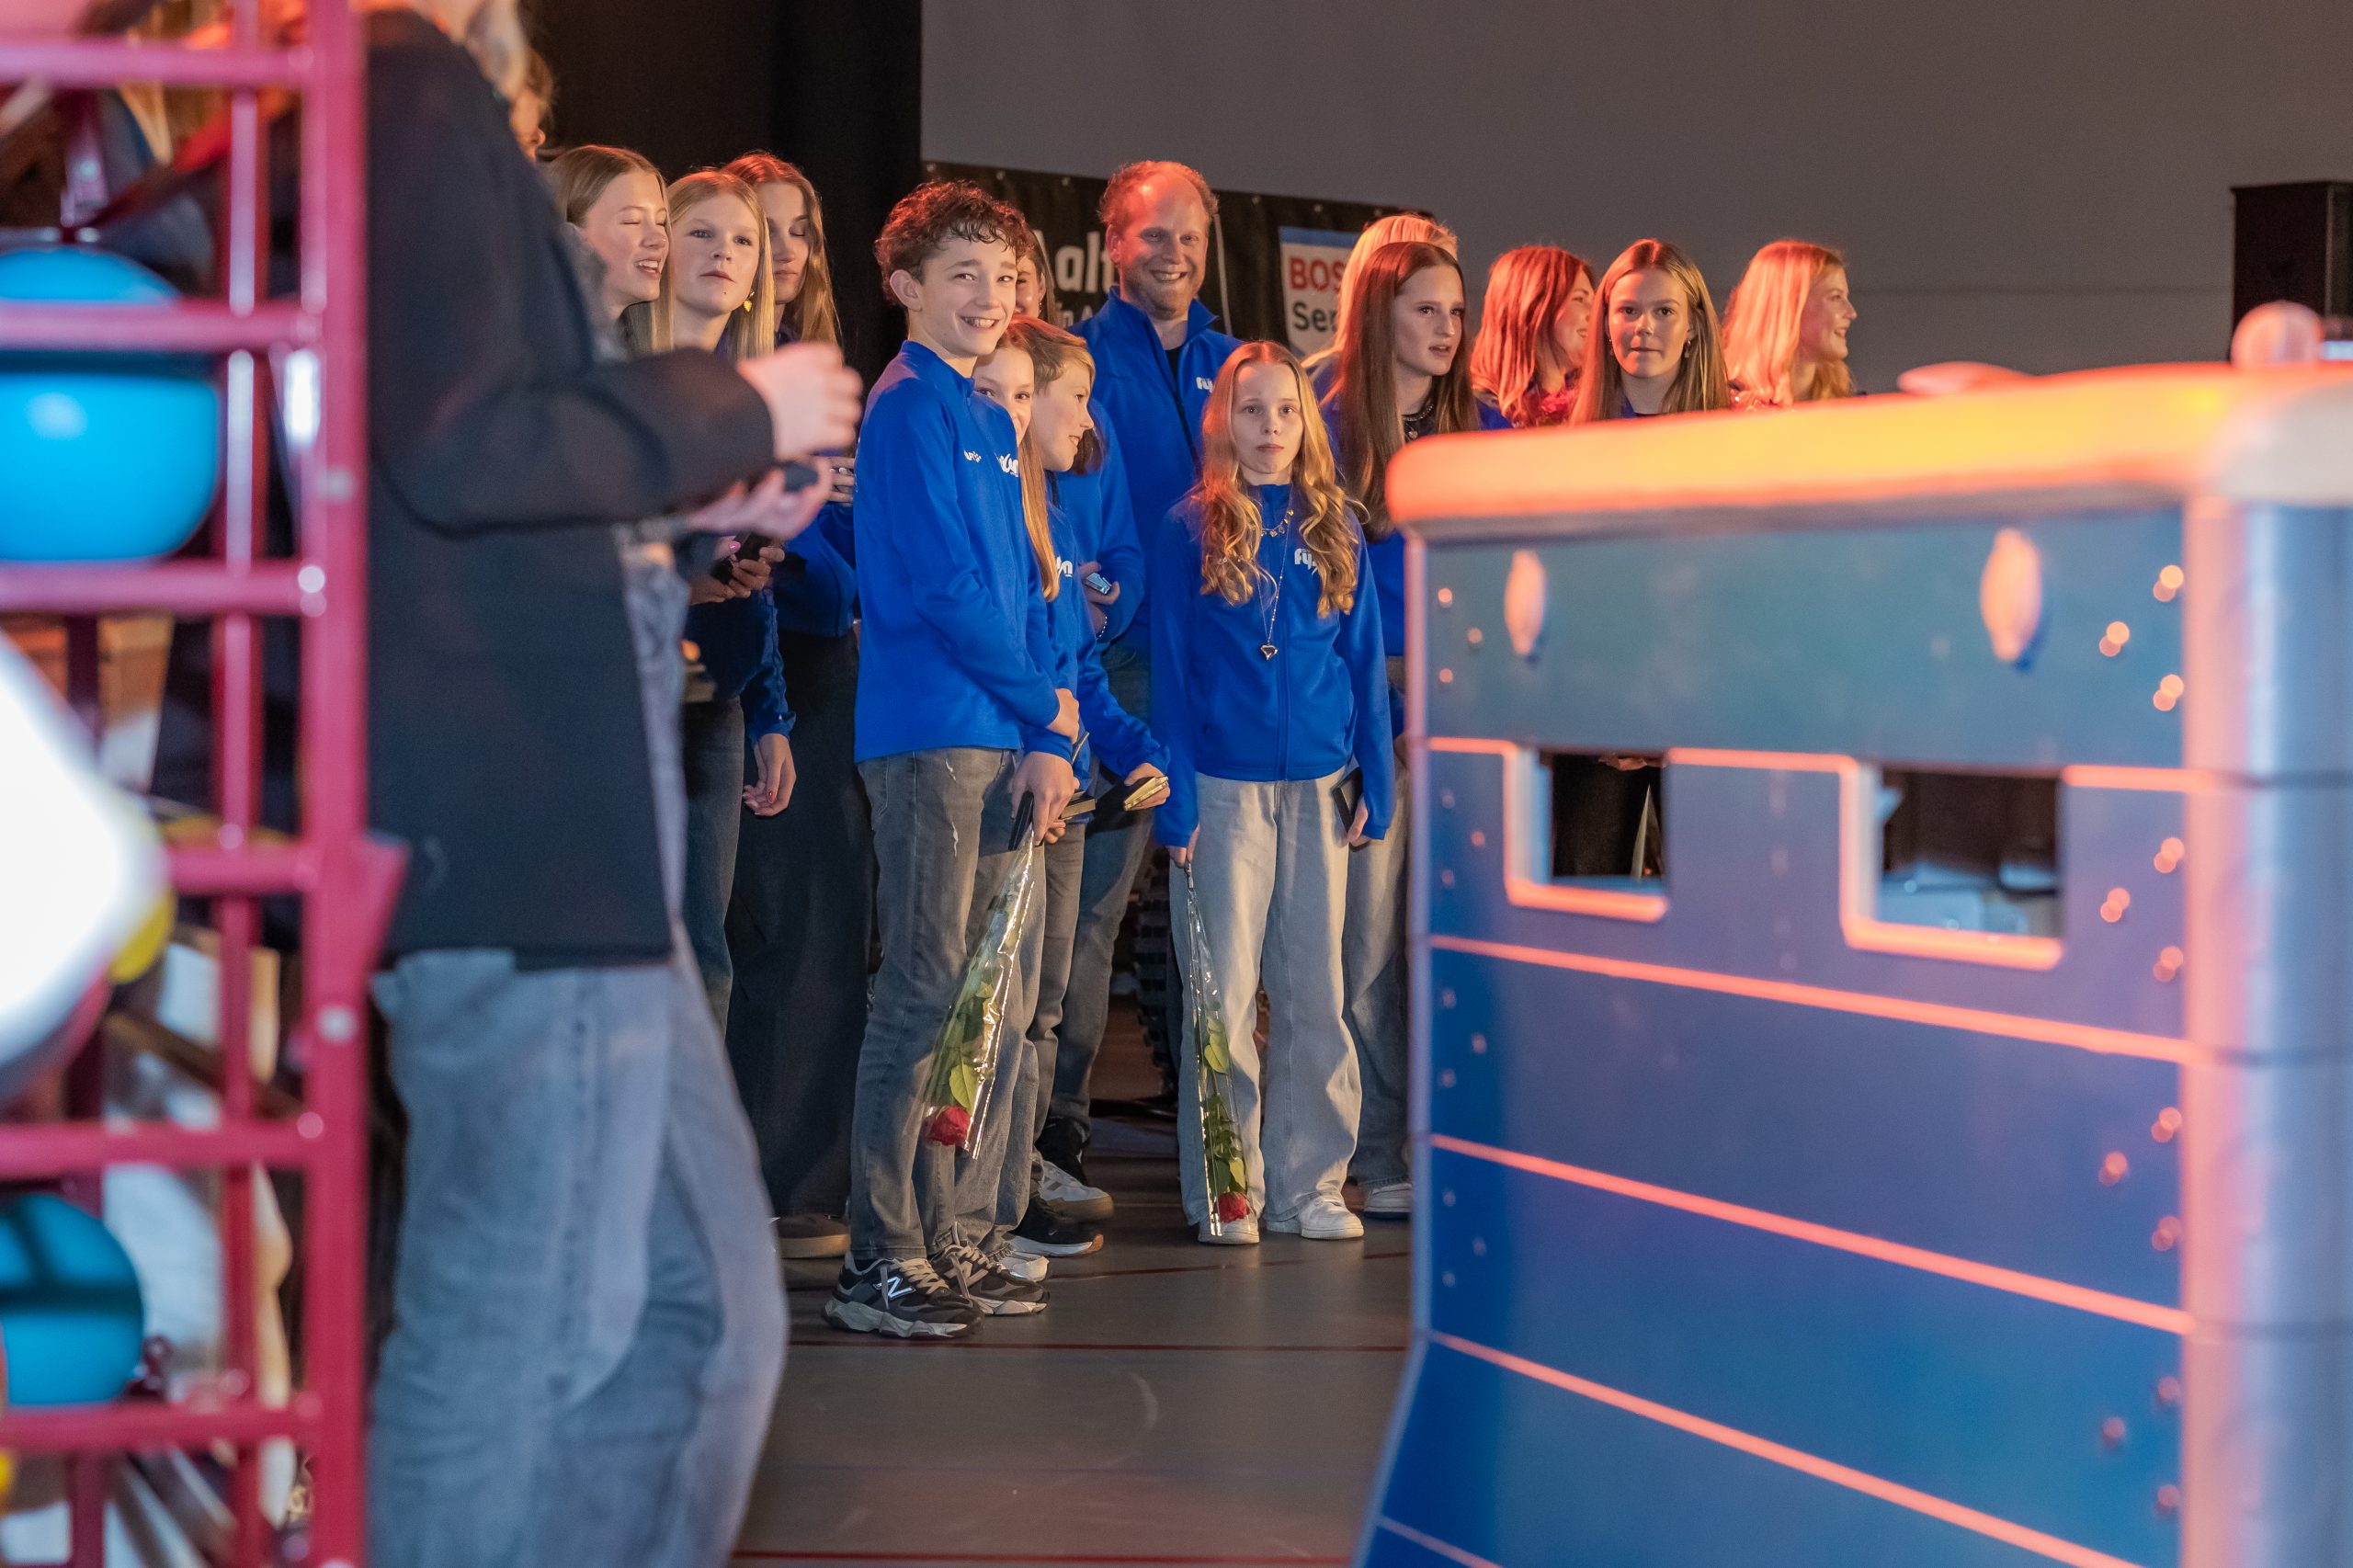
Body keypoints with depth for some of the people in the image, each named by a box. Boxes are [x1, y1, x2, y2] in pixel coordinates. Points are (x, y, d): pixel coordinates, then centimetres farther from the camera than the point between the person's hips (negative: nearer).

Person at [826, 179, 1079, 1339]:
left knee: (1001, 991, 10)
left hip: (999, 739, 9)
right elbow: (944, 584, -15)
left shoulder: (989, 421, 19)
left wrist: (1048, 739, 5)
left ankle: (942, 1237, 17)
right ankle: (878, 1262, -7)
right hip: (930, 732, -9)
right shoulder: (908, 408, -8)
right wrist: (1044, 706, -5)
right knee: (925, 991, -10)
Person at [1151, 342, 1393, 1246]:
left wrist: (1374, 784, 5)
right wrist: (1175, 798, -7)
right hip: (1225, 786, -3)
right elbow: (1170, 670, -1)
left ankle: (1309, 1183, 13)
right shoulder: (1191, 532, 0)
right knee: (1226, 990, -1)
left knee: (1315, 991, 6)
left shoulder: (1334, 529, 8)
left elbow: (1364, 658, 11)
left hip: (1319, 787, 3)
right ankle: (1224, 1188, 6)